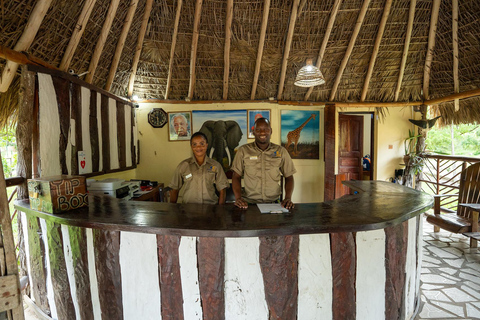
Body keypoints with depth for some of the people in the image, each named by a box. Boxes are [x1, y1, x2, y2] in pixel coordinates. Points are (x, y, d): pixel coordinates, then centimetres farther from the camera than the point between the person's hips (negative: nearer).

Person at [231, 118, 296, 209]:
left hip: (274, 203, 1)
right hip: (249, 203, -1)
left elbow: (289, 177, 10)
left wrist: (288, 198, -6)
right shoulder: (243, 150, 2)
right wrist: (238, 198, -12)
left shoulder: (281, 151, 6)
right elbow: (236, 177, 3)